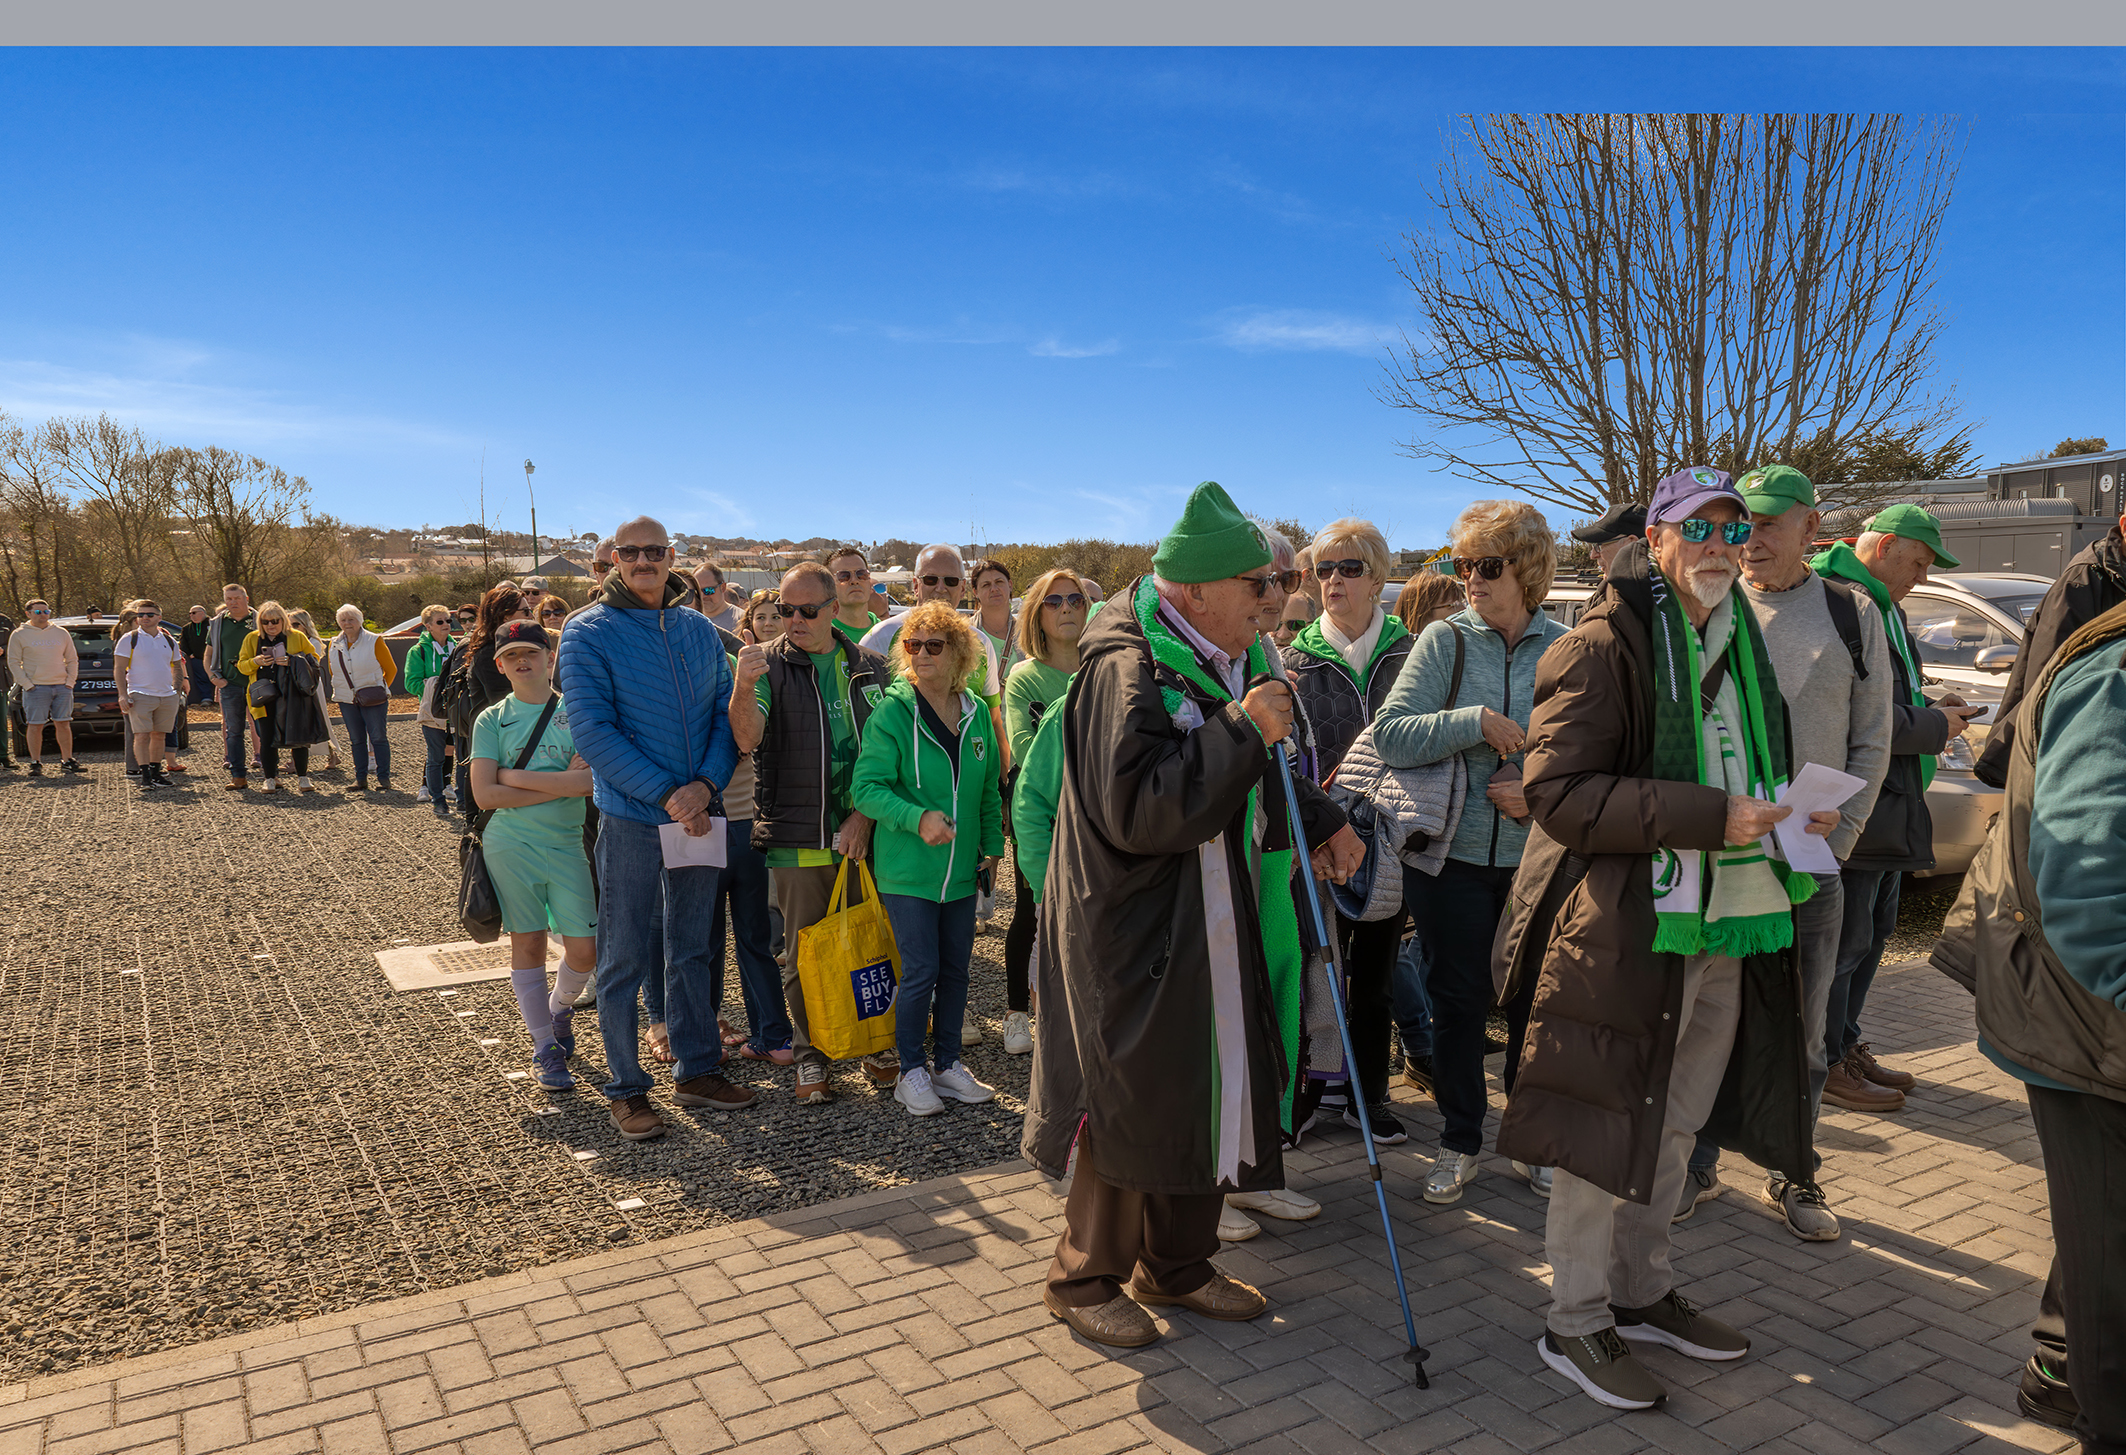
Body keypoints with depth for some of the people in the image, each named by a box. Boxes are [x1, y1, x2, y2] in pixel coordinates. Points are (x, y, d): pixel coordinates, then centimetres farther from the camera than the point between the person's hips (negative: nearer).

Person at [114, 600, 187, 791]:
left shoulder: (169, 641, 14)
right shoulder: (129, 639, 0)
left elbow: (177, 668, 22)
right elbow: (119, 669, -3)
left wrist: (178, 691, 11)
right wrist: (122, 695, -12)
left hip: (167, 696, 4)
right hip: (140, 695, -4)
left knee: (158, 735, 10)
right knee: (142, 735, -9)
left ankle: (156, 772, 18)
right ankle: (145, 776, -10)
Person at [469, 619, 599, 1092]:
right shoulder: (492, 720, 3)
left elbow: (592, 781, -12)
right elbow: (485, 794, -7)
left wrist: (513, 776, -11)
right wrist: (561, 784, -10)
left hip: (567, 845, 0)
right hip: (509, 846, 0)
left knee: (584, 950, -2)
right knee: (527, 945, 5)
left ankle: (560, 1007, 31)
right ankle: (546, 1048, 19)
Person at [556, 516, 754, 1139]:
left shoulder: (700, 631, 8)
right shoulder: (589, 633, -6)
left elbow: (726, 714, 4)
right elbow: (593, 730, -14)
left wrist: (705, 785, -13)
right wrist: (666, 795, -20)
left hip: (699, 814, 4)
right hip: (631, 817, -4)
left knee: (692, 949, 15)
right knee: (626, 958, 4)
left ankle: (697, 1069, 27)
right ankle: (626, 1088, 17)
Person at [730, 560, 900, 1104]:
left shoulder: (870, 669, 8)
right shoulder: (768, 664, 2)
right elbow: (747, 739, -14)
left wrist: (864, 814, -5)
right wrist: (744, 687, -33)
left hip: (863, 834, 2)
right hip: (798, 839, -2)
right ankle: (811, 1057, 20)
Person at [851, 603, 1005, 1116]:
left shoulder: (976, 712, 5)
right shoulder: (892, 712, -10)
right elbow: (866, 787, -16)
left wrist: (993, 843, 14)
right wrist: (917, 818, -29)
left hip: (961, 868, 5)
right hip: (907, 868, -5)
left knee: (955, 968, 12)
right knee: (921, 970, -2)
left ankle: (948, 1064, 27)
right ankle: (912, 1071, 16)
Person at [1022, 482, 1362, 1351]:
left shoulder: (1225, 666, 9)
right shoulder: (1126, 670, -19)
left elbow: (1252, 785, 24)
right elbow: (1137, 809, -29)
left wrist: (1320, 821, 8)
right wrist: (1242, 732, -26)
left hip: (1214, 934, 9)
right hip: (1137, 940, -9)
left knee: (1210, 1097, 16)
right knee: (1136, 1109, 2)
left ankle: (1176, 1267, 35)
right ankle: (1084, 1277, 24)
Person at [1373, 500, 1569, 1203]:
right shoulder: (1444, 640, -3)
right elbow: (1389, 735, -11)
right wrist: (1476, 721, -19)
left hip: (1536, 856, 1)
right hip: (1452, 855, -1)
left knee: (1533, 1001, 10)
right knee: (1457, 1003, 8)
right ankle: (1459, 1144, 25)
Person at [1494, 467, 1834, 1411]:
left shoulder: (1743, 641, 16)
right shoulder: (1604, 646, -11)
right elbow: (1556, 789, -19)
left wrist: (1793, 816, 6)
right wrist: (1709, 817, -24)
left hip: (1728, 928, 8)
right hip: (1622, 931, -8)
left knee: (1670, 1130, 19)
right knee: (1606, 1131, 1)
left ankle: (1640, 1291, 36)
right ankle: (1575, 1324, 17)